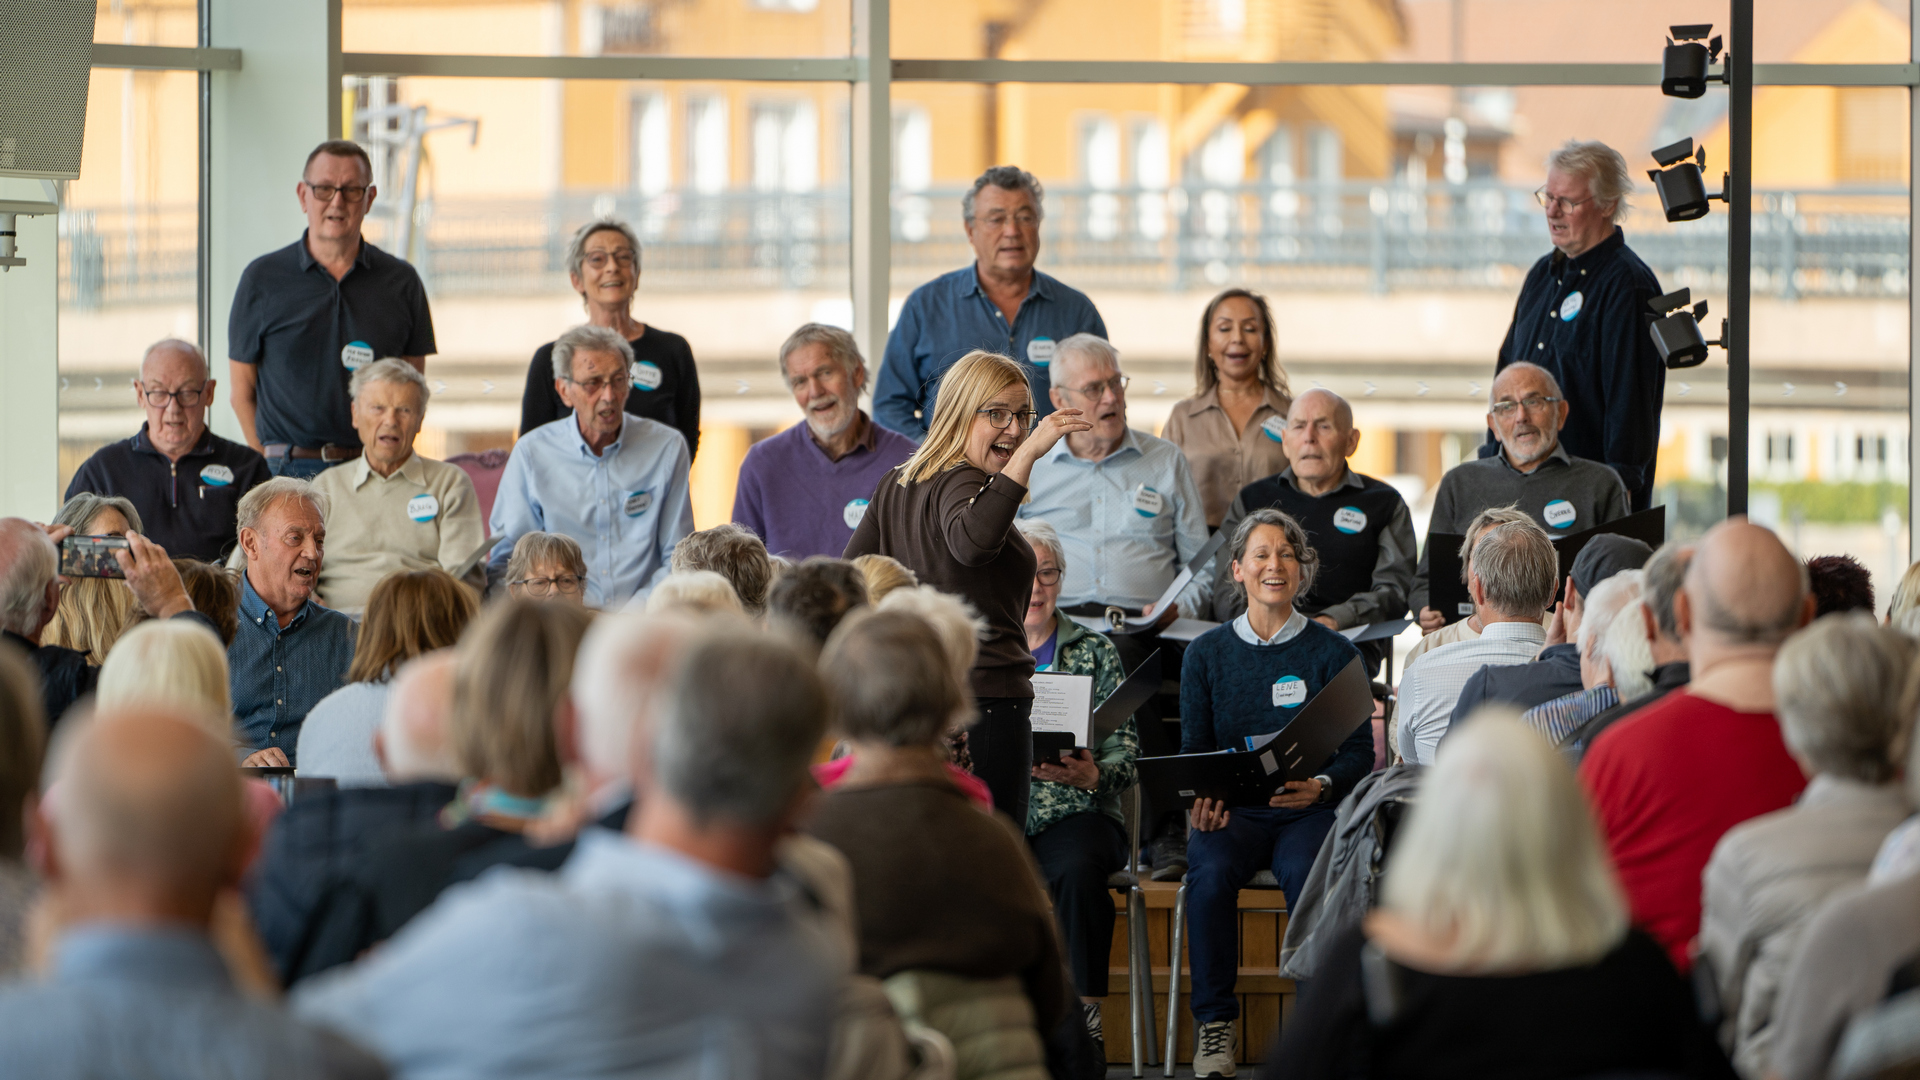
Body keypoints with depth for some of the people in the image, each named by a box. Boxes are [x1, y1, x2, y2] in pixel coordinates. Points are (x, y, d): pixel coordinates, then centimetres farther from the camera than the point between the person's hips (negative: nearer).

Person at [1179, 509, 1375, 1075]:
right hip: (1232, 811, 2)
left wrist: (1320, 787, -18)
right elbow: (1193, 747, 13)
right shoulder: (1206, 654, 11)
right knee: (1211, 870, -32)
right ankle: (1214, 1023, -22)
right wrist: (1202, 795, -10)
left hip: (1310, 811, -2)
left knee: (1306, 874, -35)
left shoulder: (1333, 653, 6)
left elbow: (1359, 751, 4)